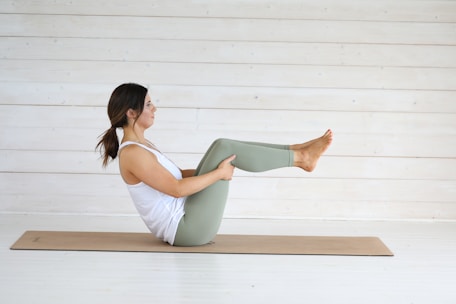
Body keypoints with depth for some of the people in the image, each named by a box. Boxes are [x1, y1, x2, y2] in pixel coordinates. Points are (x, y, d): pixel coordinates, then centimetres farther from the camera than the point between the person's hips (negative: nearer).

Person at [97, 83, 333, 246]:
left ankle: (297, 151, 6)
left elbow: (172, 174, 23)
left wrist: (211, 167, 13)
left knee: (221, 149, 7)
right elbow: (177, 189, -23)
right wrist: (218, 173, -15)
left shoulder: (139, 145, 12)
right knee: (224, 148, -14)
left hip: (184, 221, 10)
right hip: (188, 229, -10)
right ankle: (301, 158, -3)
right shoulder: (133, 154, -19)